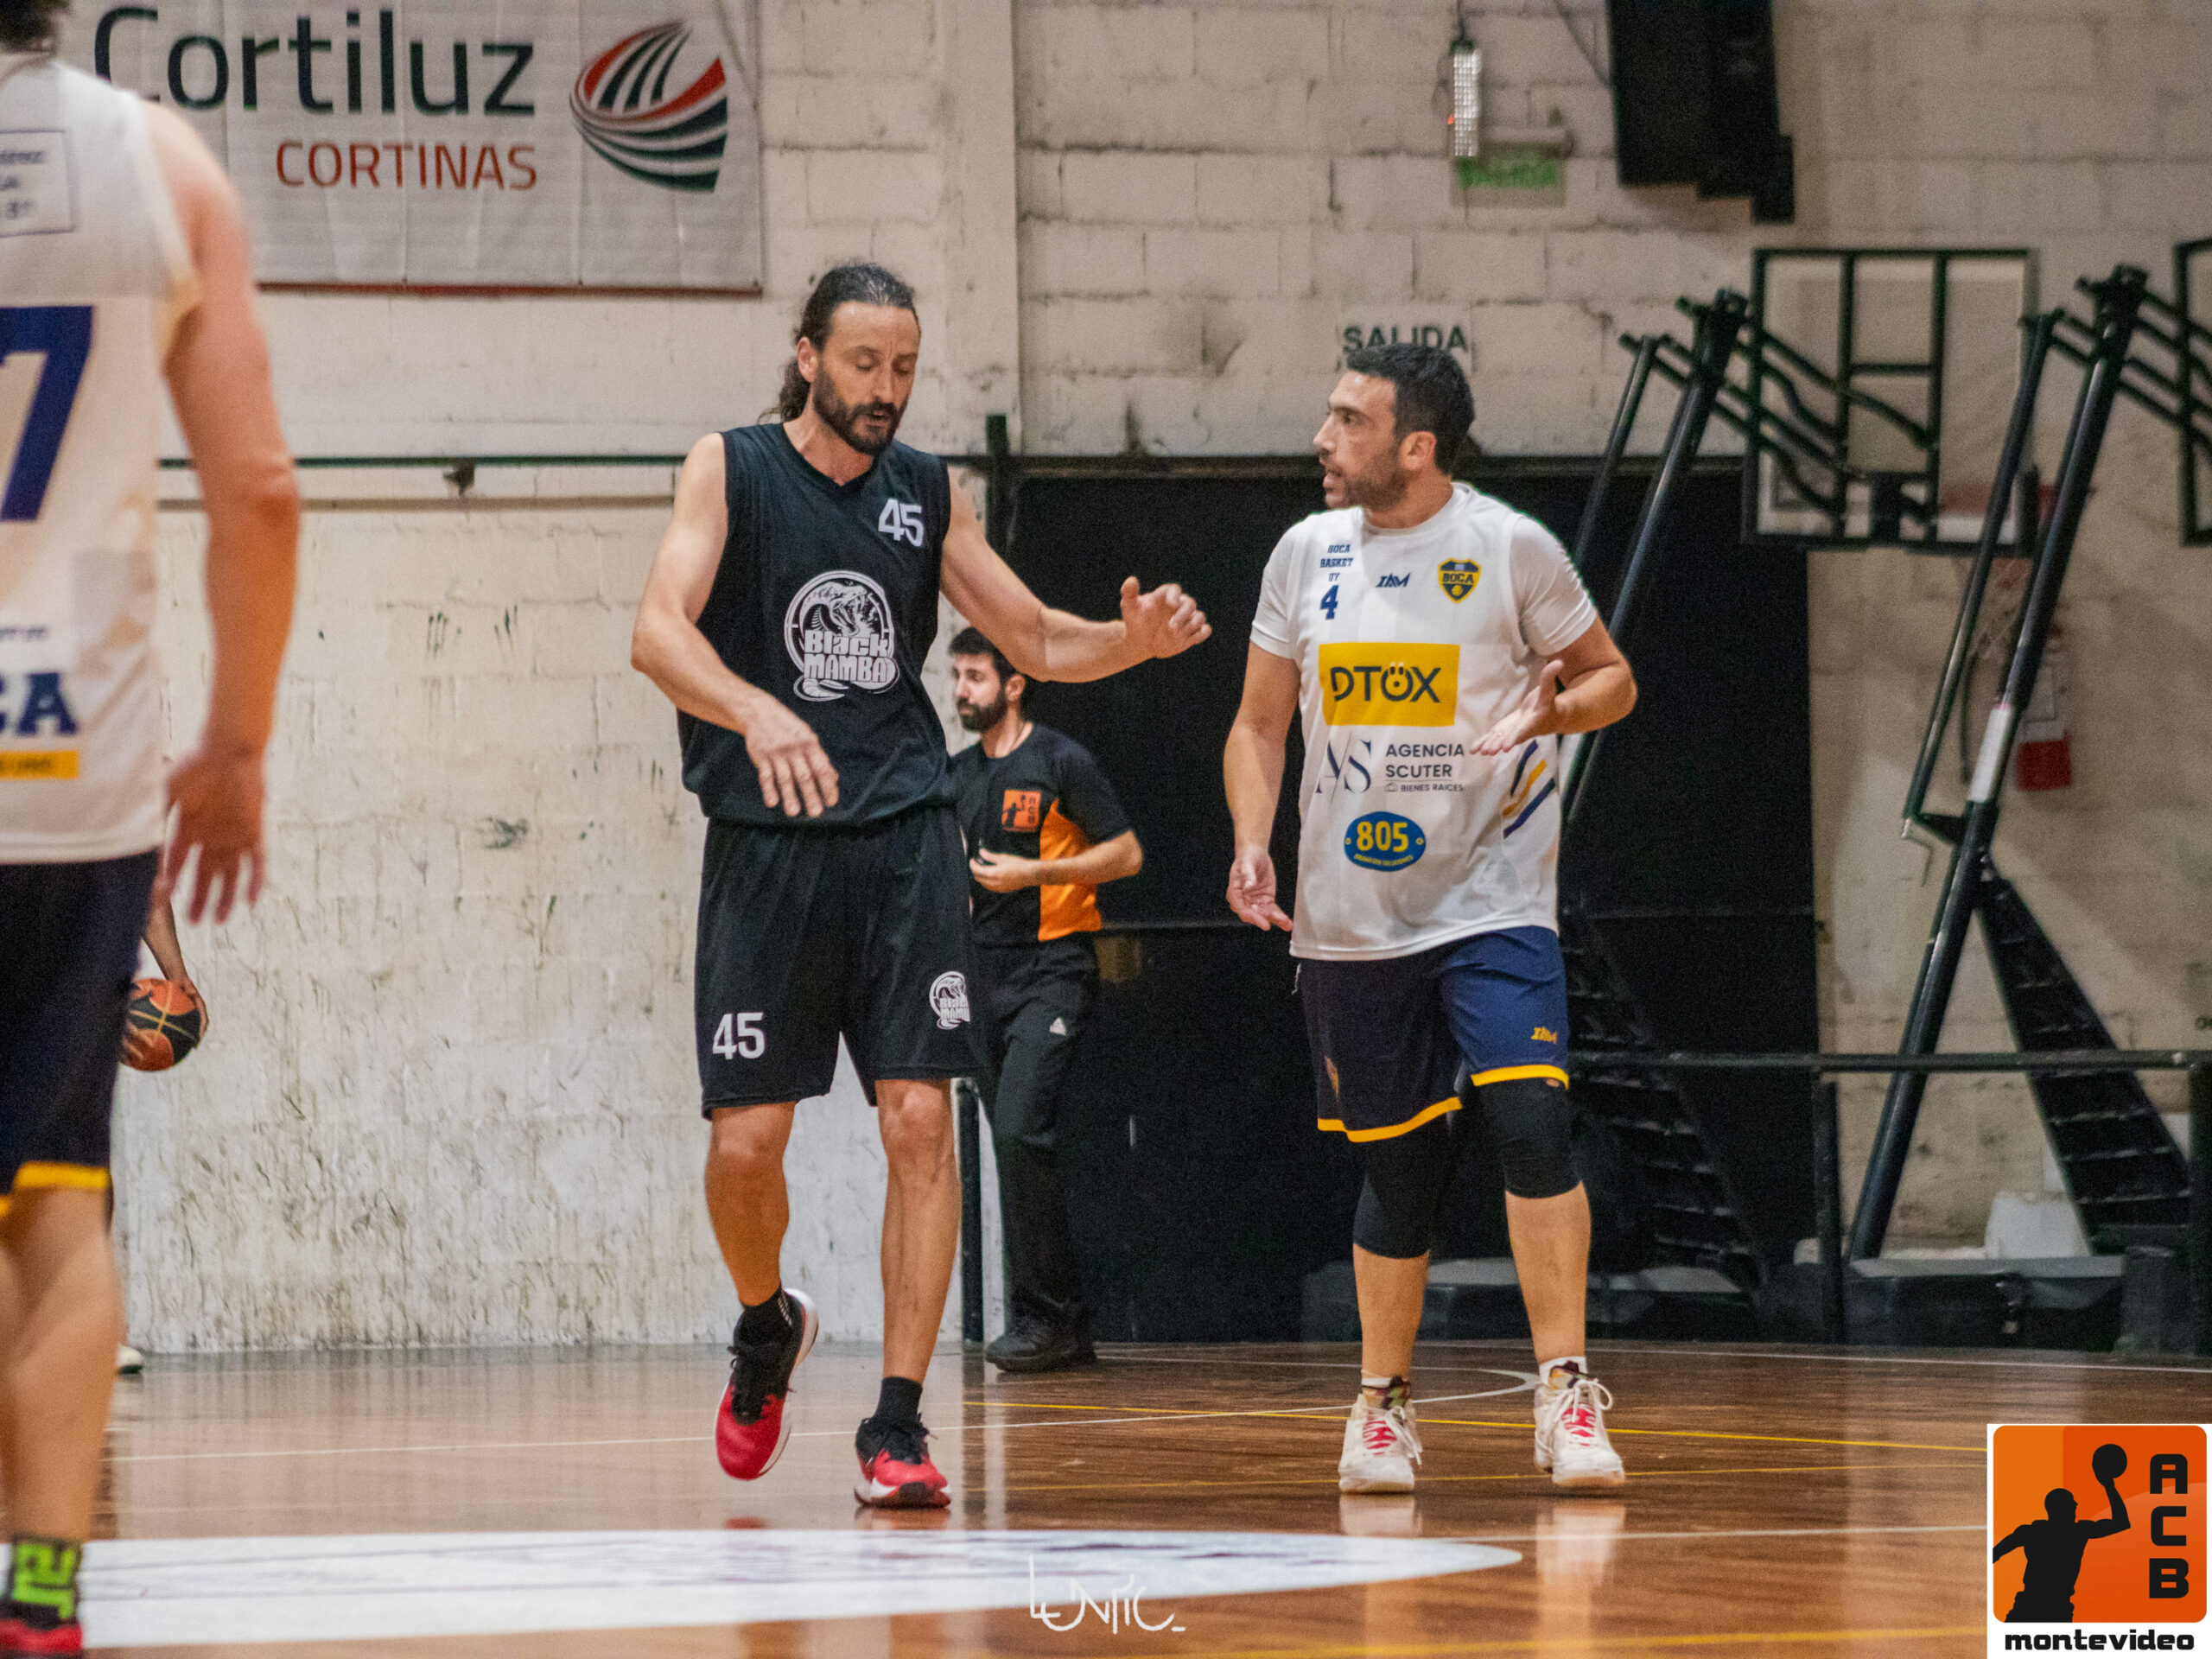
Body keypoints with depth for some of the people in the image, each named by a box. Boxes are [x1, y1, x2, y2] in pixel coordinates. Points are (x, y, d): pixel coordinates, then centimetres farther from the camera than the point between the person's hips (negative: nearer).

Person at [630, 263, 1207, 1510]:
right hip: (768, 842, -2)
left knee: (921, 1121, -10)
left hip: (904, 836, 2)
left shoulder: (929, 493, 10)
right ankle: (768, 1329, 28)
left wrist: (1136, 642, -3)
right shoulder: (731, 470, 0)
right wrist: (756, 710, -34)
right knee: (746, 1142, -4)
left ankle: (899, 1423, -7)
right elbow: (658, 630, -14)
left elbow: (1035, 639, 19)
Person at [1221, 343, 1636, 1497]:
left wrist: (1551, 713, -17)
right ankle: (1381, 1403, 25)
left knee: (1530, 1120, -21)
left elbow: (1612, 680, 5)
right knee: (1395, 1165, 7)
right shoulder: (1306, 555, 5)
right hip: (1349, 917, 3)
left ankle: (1566, 1396, -16)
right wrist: (1251, 841, -3)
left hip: (1490, 903, -3)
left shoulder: (1511, 550, -5)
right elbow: (1259, 723, 13)